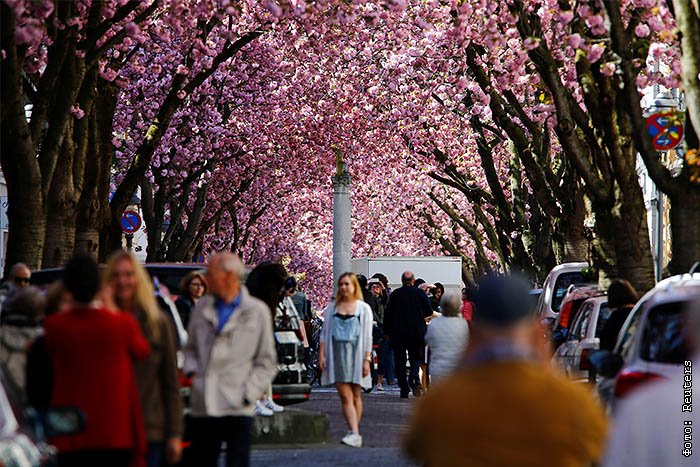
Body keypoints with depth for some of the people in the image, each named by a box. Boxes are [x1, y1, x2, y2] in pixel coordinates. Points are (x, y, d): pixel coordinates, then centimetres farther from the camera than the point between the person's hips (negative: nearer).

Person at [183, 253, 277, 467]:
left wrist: (248, 393, -6)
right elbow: (190, 347, 22)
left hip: (237, 409, -3)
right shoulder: (202, 307, 11)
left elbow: (267, 362, 5)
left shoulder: (257, 311, 2)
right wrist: (192, 371, 2)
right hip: (203, 408, 3)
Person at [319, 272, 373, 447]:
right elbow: (325, 333, 12)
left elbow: (368, 336, 3)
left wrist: (367, 359, -4)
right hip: (337, 353, 1)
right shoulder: (332, 307, 12)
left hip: (356, 353, -1)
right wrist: (321, 355, 3)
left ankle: (355, 432, 13)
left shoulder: (363, 308, 6)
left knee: (355, 395, 6)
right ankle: (354, 433, -16)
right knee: (345, 395, -10)